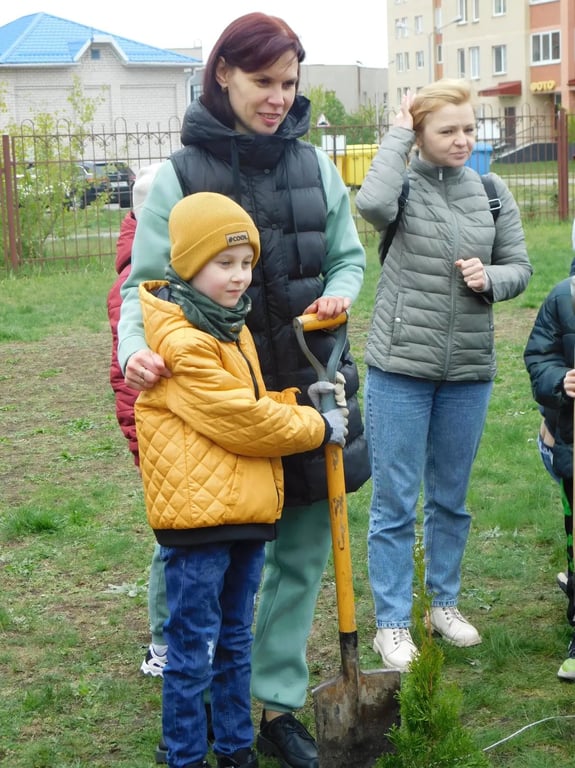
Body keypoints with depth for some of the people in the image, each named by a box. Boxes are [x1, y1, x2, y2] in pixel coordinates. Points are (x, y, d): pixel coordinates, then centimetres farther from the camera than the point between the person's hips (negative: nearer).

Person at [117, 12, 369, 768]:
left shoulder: (315, 165, 2)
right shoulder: (182, 174, -7)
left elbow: (348, 256, 14)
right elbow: (143, 283, -5)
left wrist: (340, 294, -8)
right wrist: (135, 350, -24)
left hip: (313, 386, 4)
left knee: (303, 555, 10)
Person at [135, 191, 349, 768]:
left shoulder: (232, 326, 14)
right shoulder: (181, 342, -18)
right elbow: (238, 421, -17)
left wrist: (301, 399, 6)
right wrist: (316, 428, -7)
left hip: (247, 512, 9)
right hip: (197, 517, -9)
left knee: (235, 640, 19)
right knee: (192, 649, 1)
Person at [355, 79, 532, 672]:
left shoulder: (492, 192, 5)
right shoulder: (404, 186, -8)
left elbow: (519, 267, 10)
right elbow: (372, 204, -31)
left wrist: (490, 279, -12)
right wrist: (398, 134, -18)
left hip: (468, 371, 4)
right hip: (400, 368, -4)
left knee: (451, 498, 18)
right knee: (395, 502, 3)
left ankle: (445, 602, 34)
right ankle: (391, 623, 13)